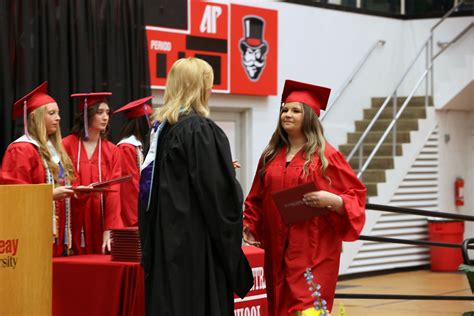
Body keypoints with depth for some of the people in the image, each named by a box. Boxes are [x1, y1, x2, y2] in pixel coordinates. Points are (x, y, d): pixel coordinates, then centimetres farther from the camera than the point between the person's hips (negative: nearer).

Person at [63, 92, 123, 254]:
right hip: (75, 224, -2)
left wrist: (109, 231, -10)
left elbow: (113, 192, -1)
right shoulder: (67, 146, -2)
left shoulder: (112, 151, 7)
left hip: (101, 223, 2)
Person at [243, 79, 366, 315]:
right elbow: (257, 198, 17)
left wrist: (332, 200, -22)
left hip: (314, 250, -6)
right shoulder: (270, 156, 11)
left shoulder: (326, 156, -5)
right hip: (278, 251, 6)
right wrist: (249, 225, 3)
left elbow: (356, 196, -4)